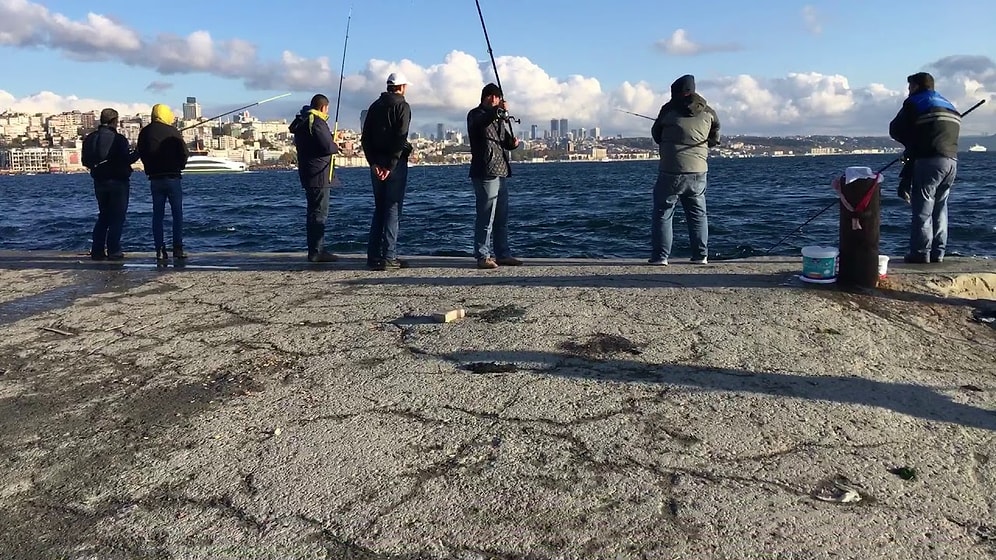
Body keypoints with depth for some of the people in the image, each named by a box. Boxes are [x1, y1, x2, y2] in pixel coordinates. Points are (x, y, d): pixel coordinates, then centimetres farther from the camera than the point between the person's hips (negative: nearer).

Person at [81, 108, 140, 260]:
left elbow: (86, 162, 9)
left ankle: (97, 251, 12)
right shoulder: (118, 139, -13)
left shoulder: (90, 138, 6)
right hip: (118, 182, -6)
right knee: (117, 217, -1)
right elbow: (126, 160, -17)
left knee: (103, 216, 15)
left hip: (99, 182, 6)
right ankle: (113, 251, -3)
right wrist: (137, 153, 0)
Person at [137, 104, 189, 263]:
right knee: (177, 213, 2)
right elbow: (185, 153, -5)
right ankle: (178, 249, -1)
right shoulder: (172, 131, -7)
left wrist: (151, 170, 17)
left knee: (157, 215, 6)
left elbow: (141, 154, 8)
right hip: (173, 177, -4)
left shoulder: (145, 132, 4)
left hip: (155, 179, 4)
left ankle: (160, 250, 3)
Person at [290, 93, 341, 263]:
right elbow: (327, 147, -21)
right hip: (319, 175, -10)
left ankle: (316, 249, 21)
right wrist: (336, 147, -1)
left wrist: (330, 137, 24)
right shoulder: (317, 122, -15)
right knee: (319, 213, -8)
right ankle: (316, 251, -7)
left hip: (307, 174, 10)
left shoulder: (301, 122, 16)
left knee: (314, 212, 15)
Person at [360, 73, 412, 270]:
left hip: (377, 164, 6)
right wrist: (391, 165, -17)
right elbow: (400, 138, -16)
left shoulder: (375, 106, 14)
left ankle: (374, 256, 10)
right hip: (396, 163, -6)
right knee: (393, 209, -3)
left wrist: (374, 163, -1)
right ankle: (389, 257, -6)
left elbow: (365, 137, 6)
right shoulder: (402, 106, -5)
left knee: (379, 209, 12)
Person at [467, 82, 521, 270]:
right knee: (486, 217, -10)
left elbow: (507, 140, 22)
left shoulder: (500, 118, 23)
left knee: (502, 217, 12)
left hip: (501, 172, 8)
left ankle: (503, 254, 19)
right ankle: (483, 256, -6)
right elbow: (479, 123, -25)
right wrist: (498, 110, -38)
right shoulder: (476, 114, -1)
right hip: (485, 173, -8)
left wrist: (513, 142, -2)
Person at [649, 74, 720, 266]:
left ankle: (660, 256, -1)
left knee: (662, 213, 4)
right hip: (698, 172, 4)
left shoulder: (669, 109, -3)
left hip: (671, 172, -3)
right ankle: (701, 255, 12)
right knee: (698, 214, 13)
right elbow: (715, 138, 17)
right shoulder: (707, 112, 6)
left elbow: (655, 134, 10)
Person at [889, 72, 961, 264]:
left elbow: (895, 130, 2)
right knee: (940, 208, 12)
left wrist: (911, 144, 20)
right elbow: (952, 135, 23)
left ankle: (921, 252, -7)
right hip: (952, 161, 7)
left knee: (922, 209, -5)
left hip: (929, 161, -7)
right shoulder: (949, 106, 24)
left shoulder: (915, 102, 3)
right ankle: (938, 252, 12)